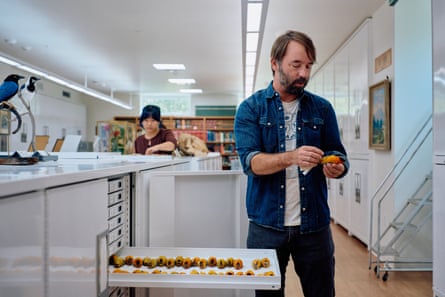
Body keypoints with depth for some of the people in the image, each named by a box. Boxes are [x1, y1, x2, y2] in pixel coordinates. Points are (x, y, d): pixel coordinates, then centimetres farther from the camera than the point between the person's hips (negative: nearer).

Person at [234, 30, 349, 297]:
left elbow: (339, 156, 5)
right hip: (267, 224, -1)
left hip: (315, 224, 2)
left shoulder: (322, 108, 5)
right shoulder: (251, 108, -2)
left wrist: (337, 167, -18)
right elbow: (251, 162, -13)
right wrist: (292, 157, -30)